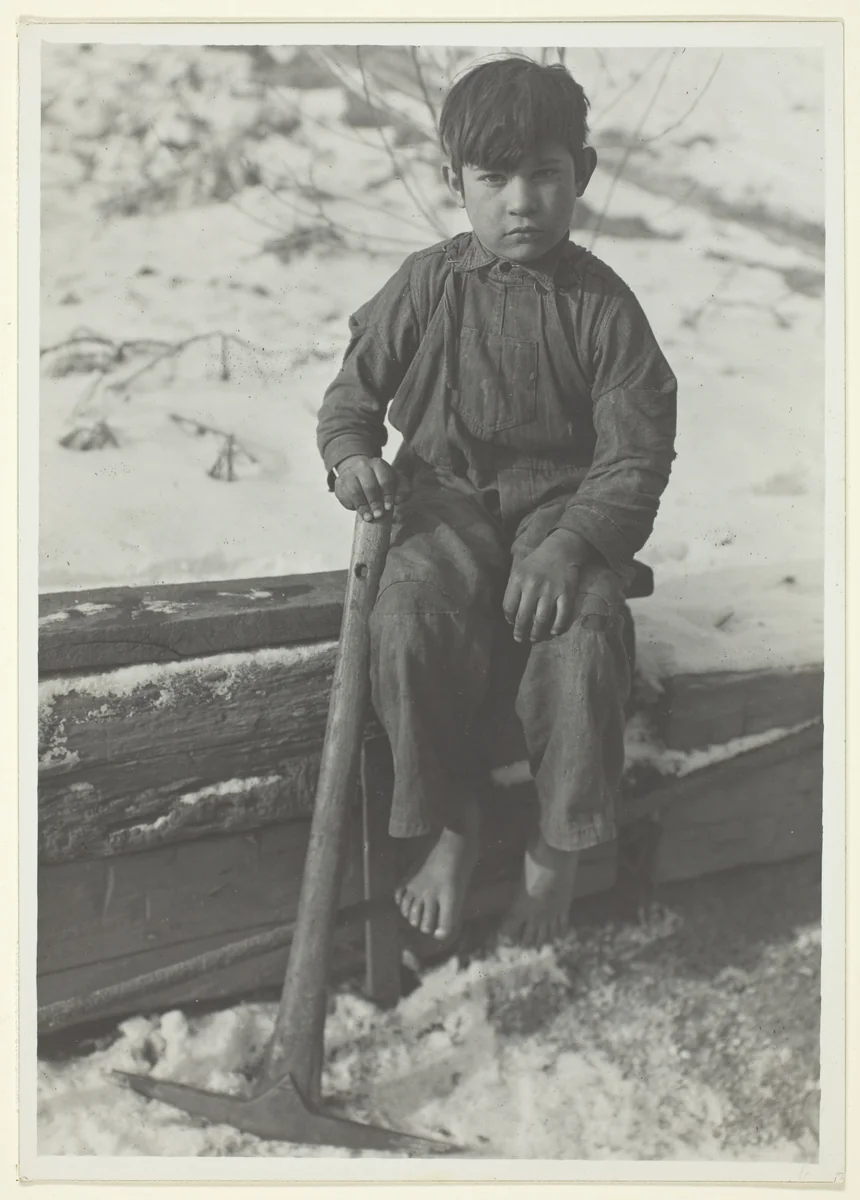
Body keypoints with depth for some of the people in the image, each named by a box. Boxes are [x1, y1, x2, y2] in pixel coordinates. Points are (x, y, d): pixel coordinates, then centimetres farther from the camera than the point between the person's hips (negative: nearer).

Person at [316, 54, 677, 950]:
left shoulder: (601, 304, -3)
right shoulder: (424, 286, 2)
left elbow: (637, 453, -6)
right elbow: (353, 391, 12)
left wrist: (569, 544, -21)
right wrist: (350, 453, -12)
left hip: (566, 502, -1)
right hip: (448, 498, 1)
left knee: (580, 644, -28)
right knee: (407, 626, -27)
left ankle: (558, 850, -2)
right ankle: (449, 829, -4)